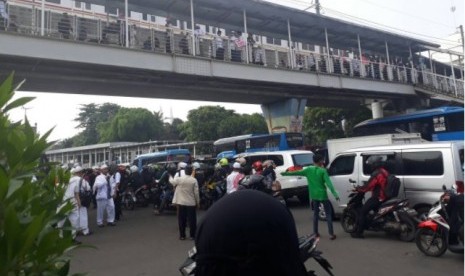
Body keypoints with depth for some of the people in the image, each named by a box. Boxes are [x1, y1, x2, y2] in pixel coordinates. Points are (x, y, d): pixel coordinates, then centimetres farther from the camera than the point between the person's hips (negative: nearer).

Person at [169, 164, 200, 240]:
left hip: (181, 202, 1)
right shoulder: (194, 180, -10)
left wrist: (170, 177, 37)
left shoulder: (179, 179, -7)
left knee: (182, 219, 10)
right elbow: (196, 192, -8)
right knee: (192, 220, 8)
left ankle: (182, 235, 16)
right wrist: (198, 202, 4)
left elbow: (172, 181, 15)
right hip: (191, 203, -1)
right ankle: (192, 235, 15)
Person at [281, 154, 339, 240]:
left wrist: (285, 173, 20)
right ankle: (331, 234, 2)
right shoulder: (323, 171, -10)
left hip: (314, 196, 4)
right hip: (323, 195, -4)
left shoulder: (308, 169, 0)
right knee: (328, 214, 5)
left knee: (315, 213, 17)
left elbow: (297, 172, 8)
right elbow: (329, 183, -17)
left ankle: (315, 233, 20)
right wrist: (335, 194, -20)